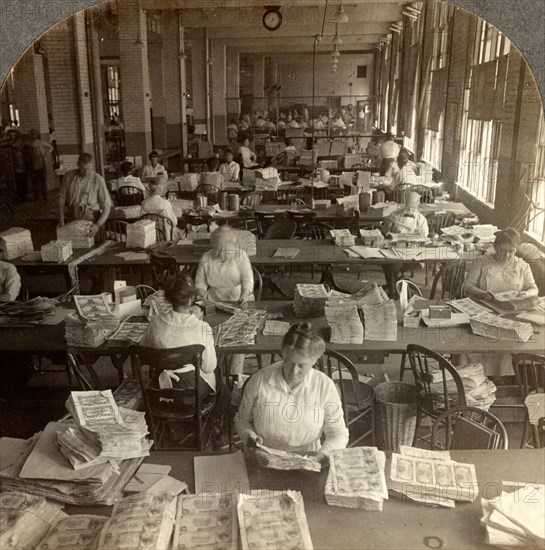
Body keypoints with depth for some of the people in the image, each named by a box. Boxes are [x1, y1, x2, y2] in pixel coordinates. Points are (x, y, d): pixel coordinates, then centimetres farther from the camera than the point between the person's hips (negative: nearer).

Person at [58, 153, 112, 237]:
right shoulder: (68, 176, -1)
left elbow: (107, 205, -11)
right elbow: (62, 197, 9)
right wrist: (61, 220, 2)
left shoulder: (98, 179, -11)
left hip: (92, 222, -3)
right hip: (73, 222, 3)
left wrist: (98, 225, -23)